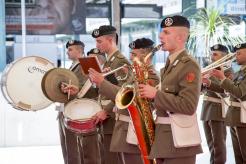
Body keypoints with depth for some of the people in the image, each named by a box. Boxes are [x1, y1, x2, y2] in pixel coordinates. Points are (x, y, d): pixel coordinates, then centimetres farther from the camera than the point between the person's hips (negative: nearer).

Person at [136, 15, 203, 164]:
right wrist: (151, 94, 6)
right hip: (164, 137, 9)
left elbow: (188, 106, -22)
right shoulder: (170, 64, 16)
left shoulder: (189, 65, -13)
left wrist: (155, 94, -18)